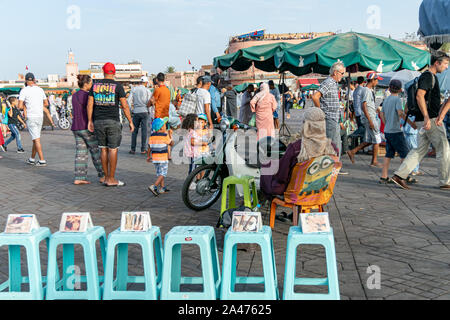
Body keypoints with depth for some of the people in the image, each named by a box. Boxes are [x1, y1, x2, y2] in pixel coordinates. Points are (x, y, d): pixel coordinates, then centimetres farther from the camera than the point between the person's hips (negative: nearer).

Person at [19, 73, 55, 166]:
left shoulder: (24, 91, -8)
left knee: (36, 139, -6)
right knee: (35, 138, 16)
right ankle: (32, 159, 25)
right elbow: (46, 104, 17)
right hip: (40, 117, 5)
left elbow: (20, 106, -13)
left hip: (30, 118, -5)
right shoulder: (40, 90, 8)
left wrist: (24, 106, 8)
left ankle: (42, 160, -10)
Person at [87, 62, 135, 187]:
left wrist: (90, 121, 9)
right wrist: (130, 122, 0)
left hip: (98, 121, 4)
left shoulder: (95, 85, 6)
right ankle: (112, 179, 1)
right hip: (113, 121, -4)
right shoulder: (117, 86, -4)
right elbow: (124, 105, -6)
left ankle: (107, 178, 14)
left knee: (104, 149, 10)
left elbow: (90, 104, 4)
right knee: (113, 150, 0)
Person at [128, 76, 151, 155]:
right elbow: (149, 102, -3)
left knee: (134, 131, 8)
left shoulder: (134, 89, 5)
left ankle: (133, 149, 7)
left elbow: (129, 101, -1)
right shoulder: (147, 90, 1)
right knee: (144, 130, 2)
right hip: (144, 111, -2)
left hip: (136, 112, 2)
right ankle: (143, 149, 1)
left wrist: (130, 111, 9)